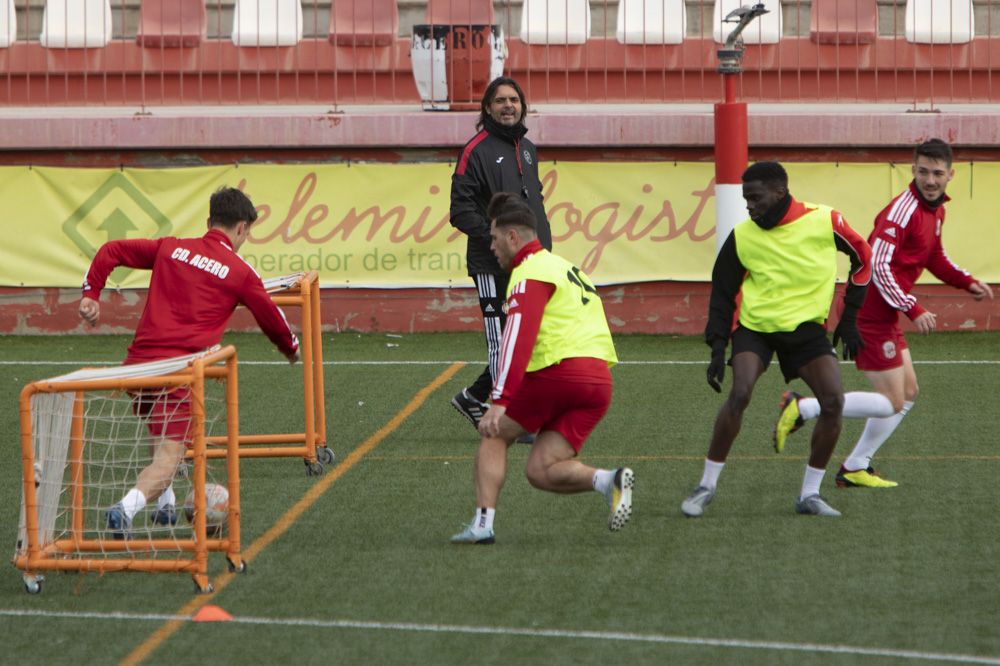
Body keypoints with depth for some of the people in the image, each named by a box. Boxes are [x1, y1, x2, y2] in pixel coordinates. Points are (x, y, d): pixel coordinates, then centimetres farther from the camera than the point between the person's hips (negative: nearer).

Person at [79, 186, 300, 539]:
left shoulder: (171, 248, 14)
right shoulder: (239, 271, 4)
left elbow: (110, 251, 15)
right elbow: (271, 318, 16)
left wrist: (91, 293, 18)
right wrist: (291, 347, 36)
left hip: (138, 361, 5)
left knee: (160, 435, 31)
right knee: (170, 454, -7)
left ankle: (165, 504, 34)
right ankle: (127, 507, -31)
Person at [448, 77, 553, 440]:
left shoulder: (527, 149, 17)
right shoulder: (476, 150, -7)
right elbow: (461, 209, -11)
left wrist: (544, 243, 12)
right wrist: (494, 238, -20)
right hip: (492, 266, -8)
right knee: (503, 342, -6)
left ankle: (473, 397, 25)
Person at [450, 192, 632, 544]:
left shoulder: (530, 273, -3)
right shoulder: (566, 268, 27)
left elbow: (518, 339, -16)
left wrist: (499, 402, -21)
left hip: (558, 371, -8)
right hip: (599, 381, 8)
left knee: (494, 435, 11)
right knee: (540, 471, 7)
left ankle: (483, 523, 1)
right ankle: (607, 480, -16)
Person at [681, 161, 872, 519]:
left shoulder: (825, 221, -10)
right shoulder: (742, 236, -8)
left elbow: (862, 255, 7)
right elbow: (723, 292, 3)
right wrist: (717, 349, -3)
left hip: (807, 328, 1)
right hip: (755, 326, -1)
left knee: (833, 401, -15)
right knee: (740, 393, -23)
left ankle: (810, 493, 0)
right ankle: (707, 485, -11)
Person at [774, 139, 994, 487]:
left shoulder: (935, 210, 11)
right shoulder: (903, 210, -20)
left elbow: (934, 257, 28)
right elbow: (878, 266, -26)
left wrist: (968, 282, 14)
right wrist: (914, 311, -28)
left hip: (885, 315, 10)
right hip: (869, 312, -10)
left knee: (908, 393, 15)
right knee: (891, 402, -9)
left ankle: (854, 469, 21)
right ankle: (802, 408, -4)